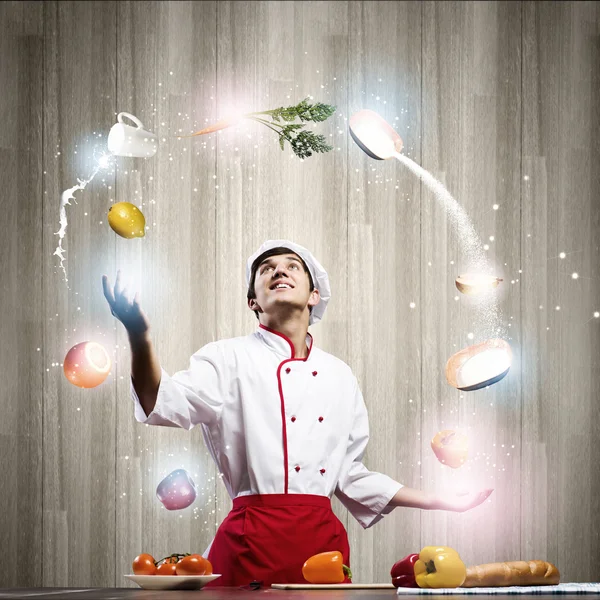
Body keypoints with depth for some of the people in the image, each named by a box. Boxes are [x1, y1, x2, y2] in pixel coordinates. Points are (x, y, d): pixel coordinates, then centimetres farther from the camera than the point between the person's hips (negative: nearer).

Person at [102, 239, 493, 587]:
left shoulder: (339, 375, 16)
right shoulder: (230, 358, 2)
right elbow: (165, 404, -17)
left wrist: (442, 502, 21)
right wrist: (139, 334, -35)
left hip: (323, 540, 4)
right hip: (252, 541, -4)